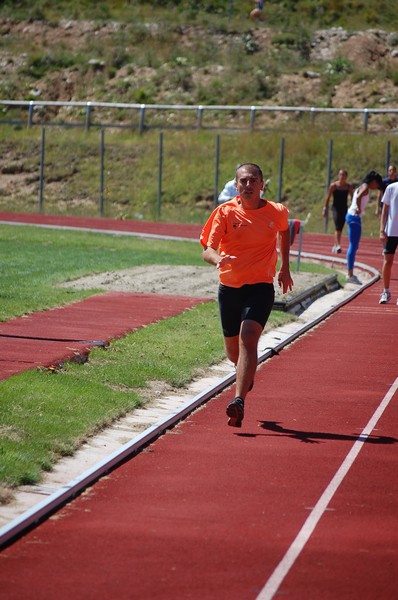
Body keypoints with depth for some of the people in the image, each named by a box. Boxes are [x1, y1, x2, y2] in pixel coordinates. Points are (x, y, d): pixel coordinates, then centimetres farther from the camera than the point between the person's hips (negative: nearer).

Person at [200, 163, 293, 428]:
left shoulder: (276, 212, -1)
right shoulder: (225, 212, -5)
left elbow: (285, 230, 23)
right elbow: (208, 249, -11)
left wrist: (285, 268, 22)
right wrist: (217, 258, -35)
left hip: (260, 286, -2)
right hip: (229, 287, 2)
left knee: (248, 338, -23)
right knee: (233, 349, 14)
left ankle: (239, 401, -29)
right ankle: (247, 374, 50)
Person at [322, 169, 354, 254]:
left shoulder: (349, 187, 2)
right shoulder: (333, 186, -5)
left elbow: (352, 198, 8)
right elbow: (328, 198, 0)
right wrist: (325, 209, -1)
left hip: (344, 209, 3)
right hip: (336, 208, -3)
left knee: (340, 228, 8)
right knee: (338, 227, -17)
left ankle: (335, 246, 22)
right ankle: (338, 245, -26)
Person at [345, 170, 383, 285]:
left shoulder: (363, 187, 18)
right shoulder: (365, 187, -11)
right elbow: (358, 198, -29)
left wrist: (358, 210, 9)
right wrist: (359, 209, -17)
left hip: (353, 217, 10)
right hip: (354, 217, -10)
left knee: (354, 246, 15)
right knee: (353, 246, -8)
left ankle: (350, 273, 19)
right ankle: (350, 274, -8)